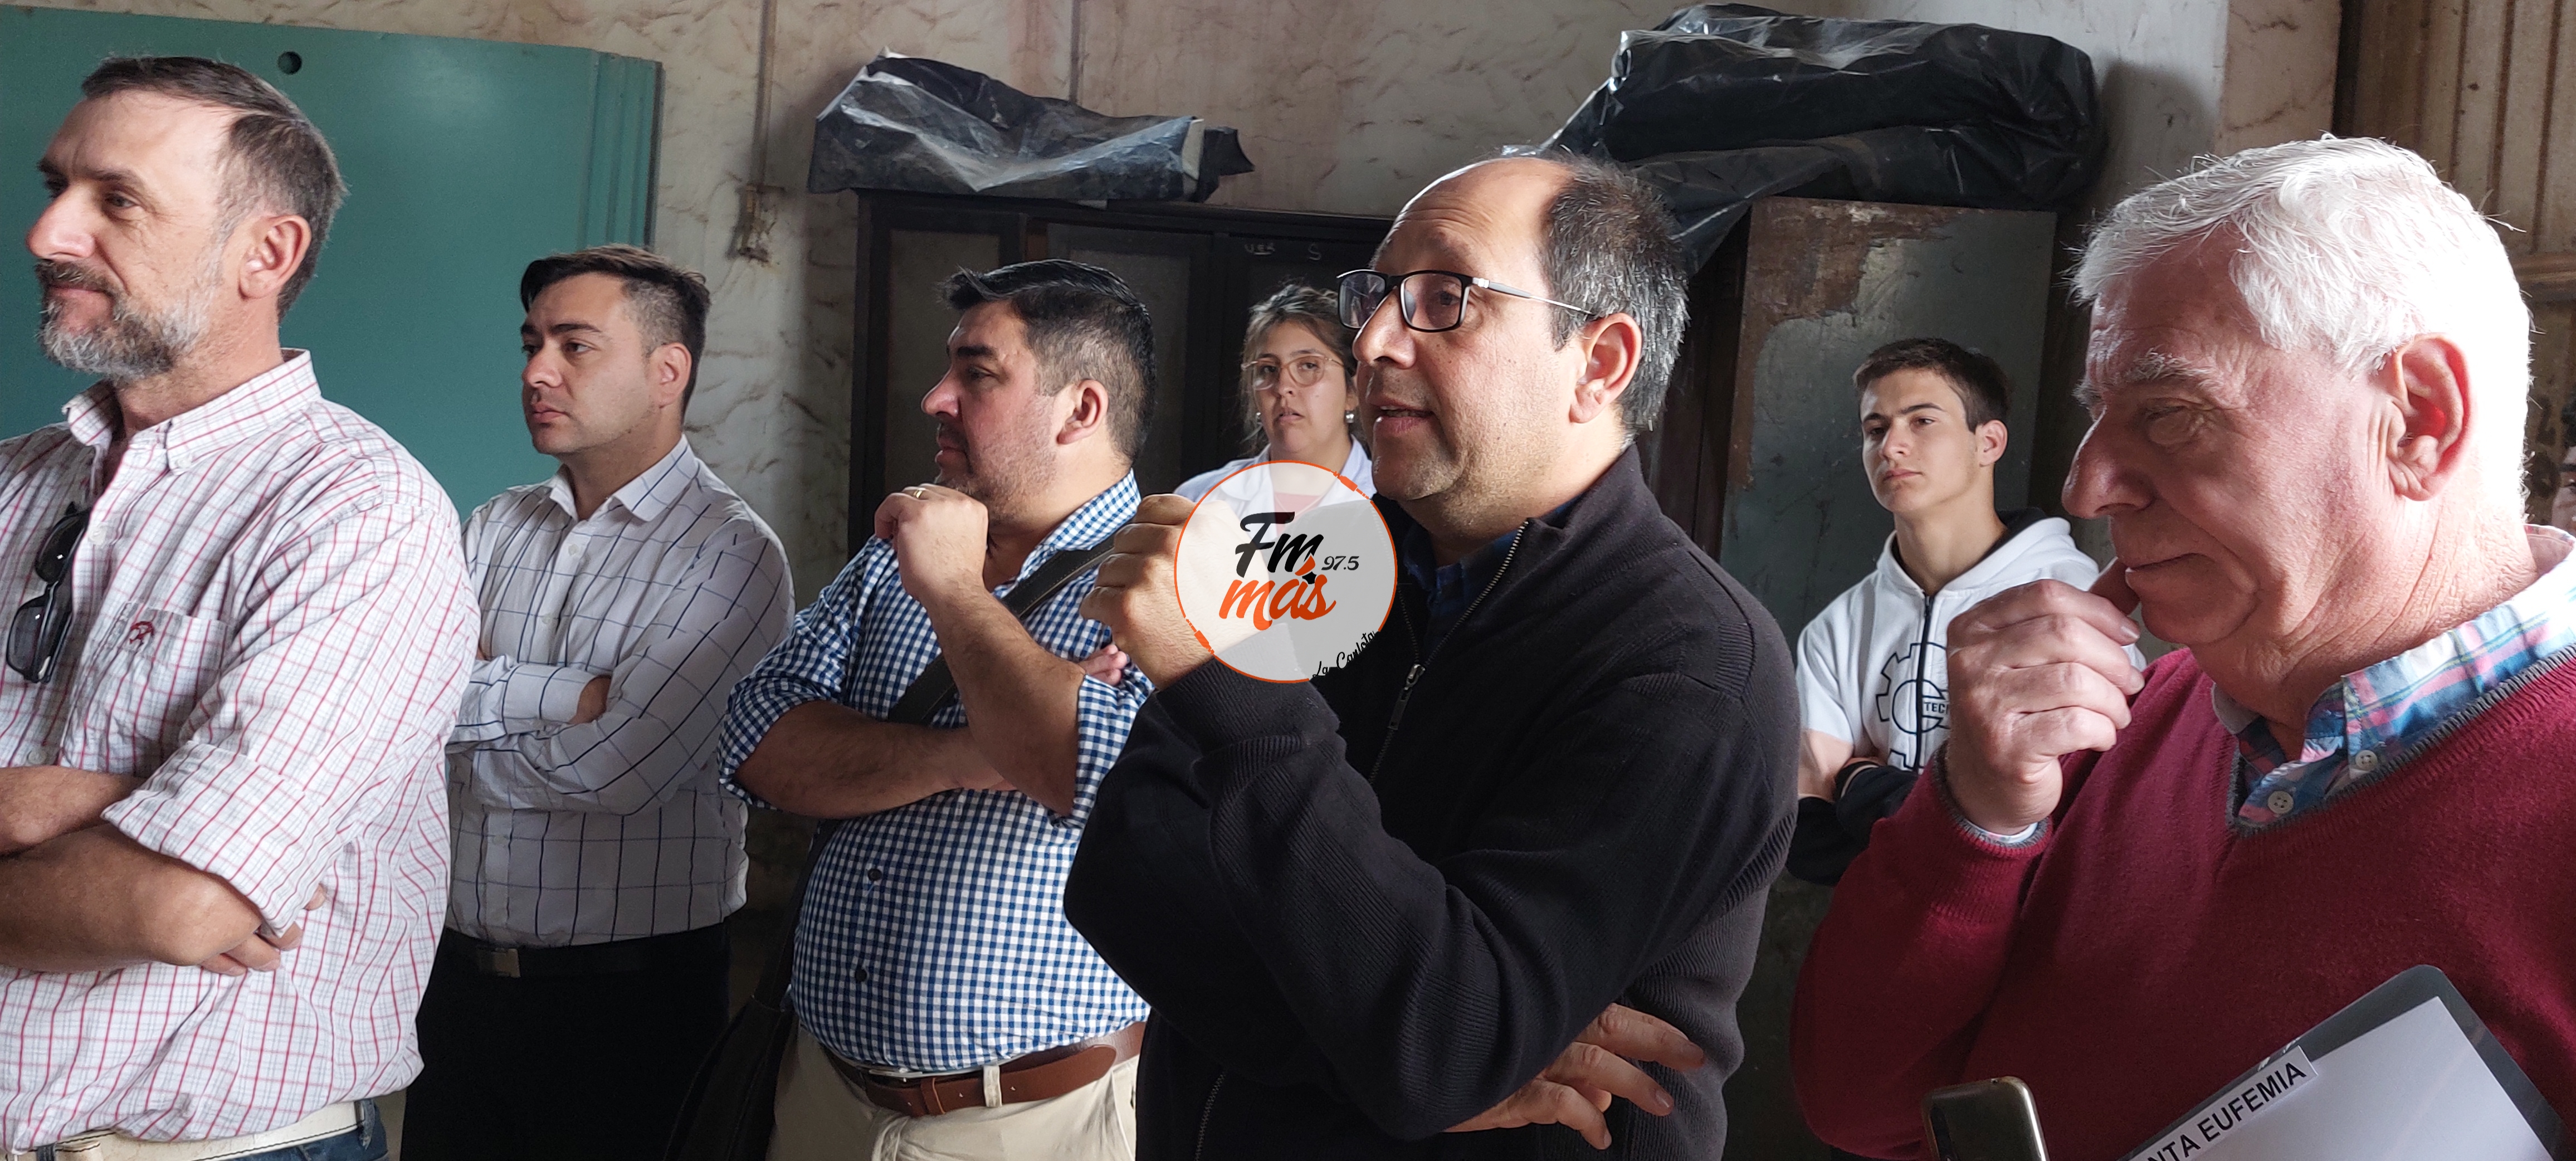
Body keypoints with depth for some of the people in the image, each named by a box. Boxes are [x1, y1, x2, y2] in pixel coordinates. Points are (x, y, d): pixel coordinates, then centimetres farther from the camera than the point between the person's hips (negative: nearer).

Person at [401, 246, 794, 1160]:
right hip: (463, 974, 5)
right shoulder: (495, 529, 8)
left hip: (629, 995, -5)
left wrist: (467, 717, -5)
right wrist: (568, 696, -18)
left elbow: (618, 769, -21)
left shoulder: (731, 554, -11)